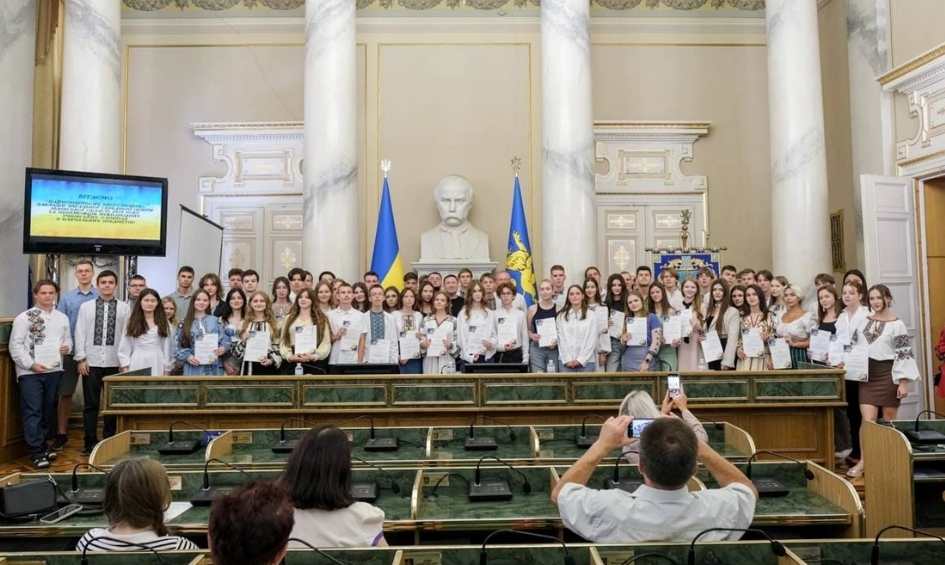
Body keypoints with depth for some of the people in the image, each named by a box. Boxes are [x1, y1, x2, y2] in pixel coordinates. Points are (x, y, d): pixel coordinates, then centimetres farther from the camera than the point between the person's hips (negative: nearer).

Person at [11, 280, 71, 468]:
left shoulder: (62, 318, 12)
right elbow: (15, 346, -6)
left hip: (54, 370, 5)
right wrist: (31, 364, -13)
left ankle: (42, 445, 24)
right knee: (32, 412, -5)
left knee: (49, 410, 11)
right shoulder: (24, 318, -3)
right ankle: (36, 452, -2)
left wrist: (67, 347, -3)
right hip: (30, 372, -5)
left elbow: (68, 339, 20)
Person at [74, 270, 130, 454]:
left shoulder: (124, 308, 2)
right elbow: (80, 333, 4)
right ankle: (90, 442, 14)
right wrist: (81, 358, -2)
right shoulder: (86, 306, 6)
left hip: (115, 363, 0)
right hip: (91, 362, 0)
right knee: (90, 404, 5)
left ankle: (109, 442, 18)